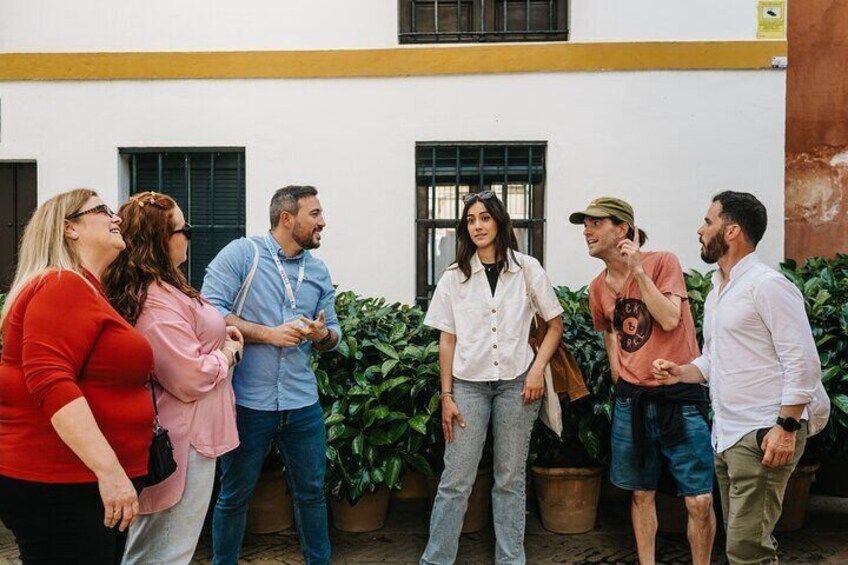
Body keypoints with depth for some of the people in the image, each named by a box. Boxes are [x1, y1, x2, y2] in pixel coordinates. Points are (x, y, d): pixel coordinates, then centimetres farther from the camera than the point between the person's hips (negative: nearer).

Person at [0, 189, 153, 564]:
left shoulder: (87, 291, 17)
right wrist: (109, 470, -29)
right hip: (56, 487, -10)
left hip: (89, 483, 10)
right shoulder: (62, 286, -14)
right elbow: (50, 382, -26)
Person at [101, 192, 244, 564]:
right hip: (184, 441, -11)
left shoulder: (145, 289, 9)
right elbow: (191, 379, -24)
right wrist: (229, 352, -7)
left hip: (165, 435, 11)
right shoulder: (157, 301, -24)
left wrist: (216, 335, 9)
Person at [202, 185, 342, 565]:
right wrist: (270, 334, -18)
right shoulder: (241, 254, -7)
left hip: (302, 403, 5)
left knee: (311, 492, 14)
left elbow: (333, 332, 13)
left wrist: (323, 334, -11)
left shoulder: (318, 271, 10)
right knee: (235, 496, 10)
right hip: (247, 401, -4)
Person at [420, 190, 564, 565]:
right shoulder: (455, 277, 6)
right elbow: (447, 340, 5)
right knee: (456, 479, -2)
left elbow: (555, 324, 8)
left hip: (516, 383, 0)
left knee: (511, 478, 7)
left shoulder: (527, 269, 3)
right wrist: (447, 396, 0)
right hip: (469, 383, 0)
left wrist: (538, 370, -5)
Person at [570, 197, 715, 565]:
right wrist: (614, 363, 12)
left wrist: (638, 269, -20)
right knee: (641, 494, 12)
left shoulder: (662, 262, -7)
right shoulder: (598, 288, 8)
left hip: (679, 395, -5)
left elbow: (669, 319, -20)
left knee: (700, 500, -4)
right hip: (631, 399, 5)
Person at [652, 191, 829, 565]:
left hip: (763, 434, -9)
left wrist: (787, 427, -20)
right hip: (726, 434, 9)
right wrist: (681, 372, 5)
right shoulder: (716, 293, 16)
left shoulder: (767, 285, -11)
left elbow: (802, 362, -15)